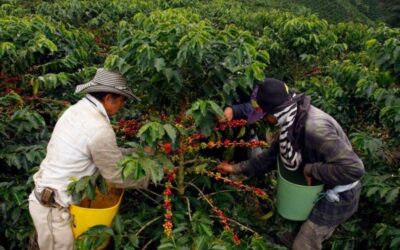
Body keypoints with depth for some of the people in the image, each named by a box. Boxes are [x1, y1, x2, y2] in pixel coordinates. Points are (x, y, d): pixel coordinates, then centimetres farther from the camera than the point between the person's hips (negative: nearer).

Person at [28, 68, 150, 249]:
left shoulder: (76, 110, 2)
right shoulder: (99, 130, -25)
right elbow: (117, 177, -14)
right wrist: (147, 178, 0)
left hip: (44, 196, 9)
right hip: (53, 207, -9)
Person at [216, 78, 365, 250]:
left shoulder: (314, 128, -37)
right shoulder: (292, 120, -7)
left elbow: (353, 168, -40)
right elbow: (274, 154, 4)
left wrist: (310, 170, -29)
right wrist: (237, 168, 2)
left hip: (338, 196, -8)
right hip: (322, 189, 8)